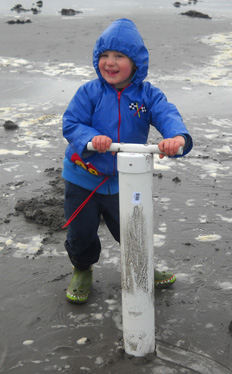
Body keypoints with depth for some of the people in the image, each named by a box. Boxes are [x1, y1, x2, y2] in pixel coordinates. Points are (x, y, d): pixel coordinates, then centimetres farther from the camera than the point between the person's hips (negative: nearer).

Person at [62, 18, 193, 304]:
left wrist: (177, 137, -48)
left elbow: (167, 115, -25)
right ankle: (82, 271, 43)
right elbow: (71, 124, -14)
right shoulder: (89, 92, -11)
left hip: (124, 181, 1)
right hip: (83, 177, -1)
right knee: (81, 233, 11)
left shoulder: (147, 95, -9)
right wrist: (91, 138, -36)